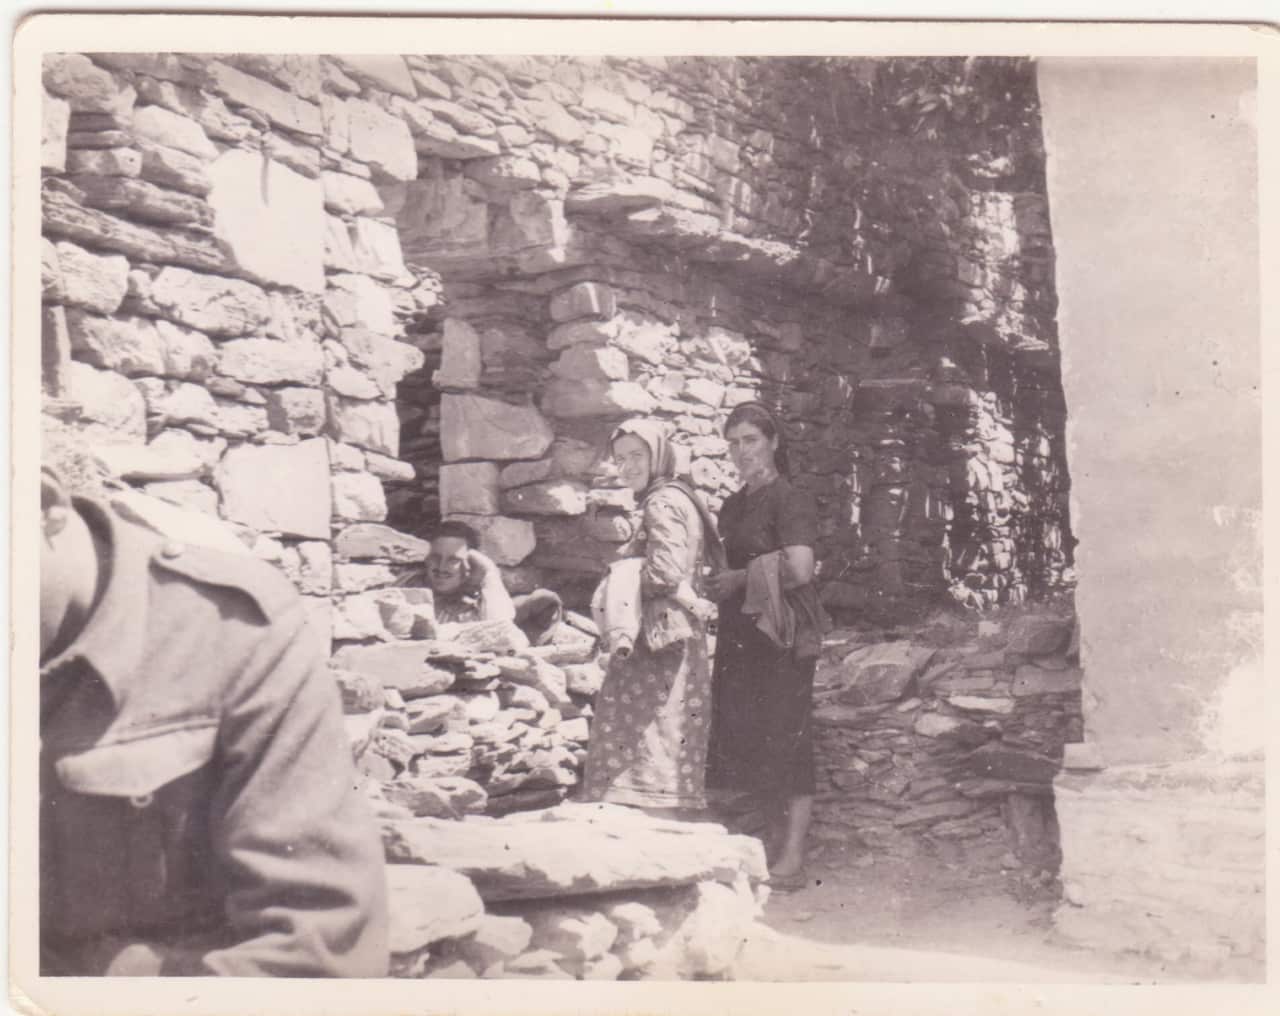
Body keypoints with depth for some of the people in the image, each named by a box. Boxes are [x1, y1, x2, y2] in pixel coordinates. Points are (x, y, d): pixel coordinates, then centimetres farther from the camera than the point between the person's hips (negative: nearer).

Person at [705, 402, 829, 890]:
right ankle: (774, 842, 20)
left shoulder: (789, 501, -8)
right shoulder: (733, 506, 16)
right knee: (746, 738, 8)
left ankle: (792, 858, -2)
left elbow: (798, 569, -20)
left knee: (785, 738, -7)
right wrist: (715, 583, 4)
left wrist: (738, 580, -11)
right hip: (741, 633, 8)